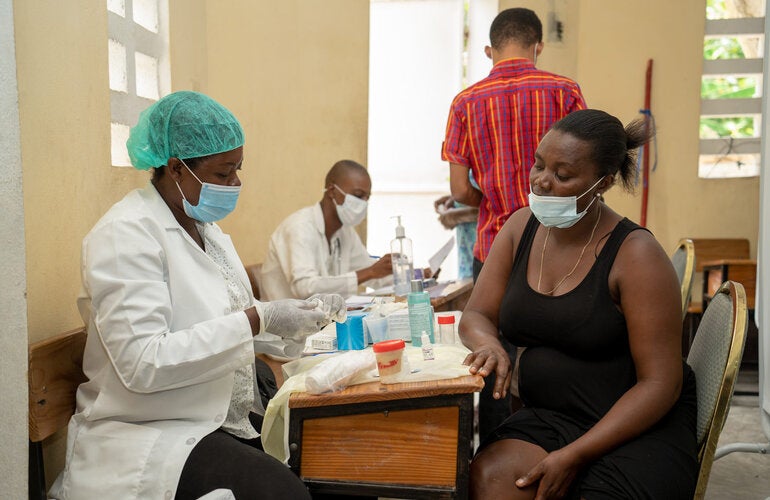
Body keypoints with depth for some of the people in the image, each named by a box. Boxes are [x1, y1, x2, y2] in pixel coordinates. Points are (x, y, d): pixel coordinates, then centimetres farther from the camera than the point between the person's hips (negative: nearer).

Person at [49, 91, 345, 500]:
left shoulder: (205, 226, 11)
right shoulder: (126, 235, -16)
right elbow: (142, 364, -25)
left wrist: (296, 315, -1)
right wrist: (258, 320, -26)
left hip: (226, 417, 8)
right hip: (151, 436, -8)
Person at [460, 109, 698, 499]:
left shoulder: (634, 254, -14)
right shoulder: (521, 227, 3)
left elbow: (659, 383, -13)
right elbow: (477, 315, 7)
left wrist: (574, 456, -18)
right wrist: (488, 344, -18)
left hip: (642, 430, -3)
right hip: (549, 417, 3)